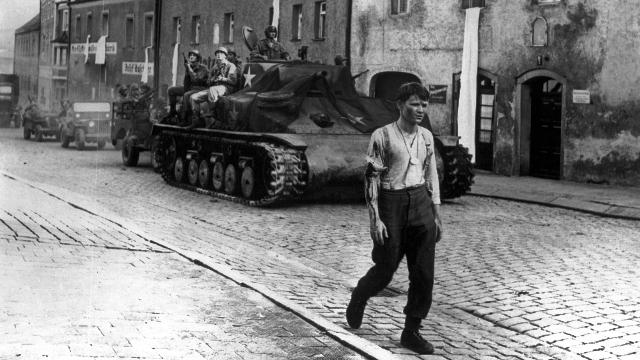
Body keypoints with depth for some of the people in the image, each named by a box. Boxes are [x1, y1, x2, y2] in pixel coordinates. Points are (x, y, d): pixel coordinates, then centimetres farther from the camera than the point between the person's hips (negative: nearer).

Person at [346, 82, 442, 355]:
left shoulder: (426, 137, 8)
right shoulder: (383, 136, -8)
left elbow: (431, 176, 15)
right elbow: (371, 178, -9)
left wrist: (436, 215, 13)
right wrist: (375, 219, -14)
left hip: (421, 203, 5)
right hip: (392, 203, -5)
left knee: (423, 273, 1)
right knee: (385, 270, 4)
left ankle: (411, 331, 13)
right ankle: (358, 299, 36)